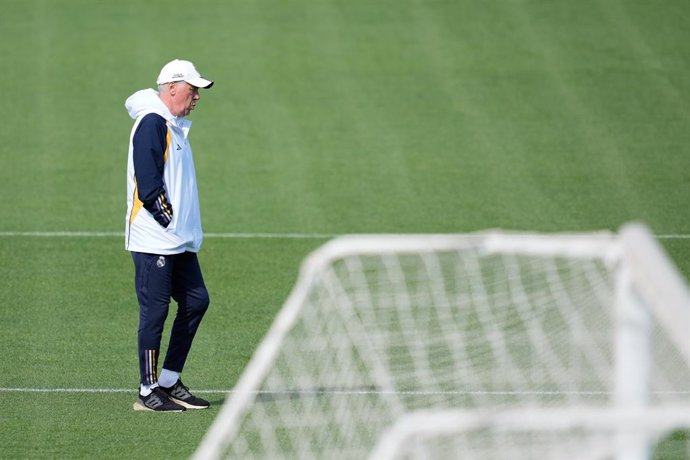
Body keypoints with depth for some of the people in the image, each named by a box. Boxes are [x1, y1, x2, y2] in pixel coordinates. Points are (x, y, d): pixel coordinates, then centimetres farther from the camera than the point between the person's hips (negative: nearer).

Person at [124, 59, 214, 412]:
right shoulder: (152, 123, -13)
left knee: (196, 302, 9)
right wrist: (170, 221, -16)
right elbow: (148, 184, -20)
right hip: (154, 240, -10)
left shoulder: (175, 126, 18)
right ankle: (147, 392, 1)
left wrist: (187, 229, 12)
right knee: (155, 311, -5)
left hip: (179, 241, 10)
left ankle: (168, 382, 16)